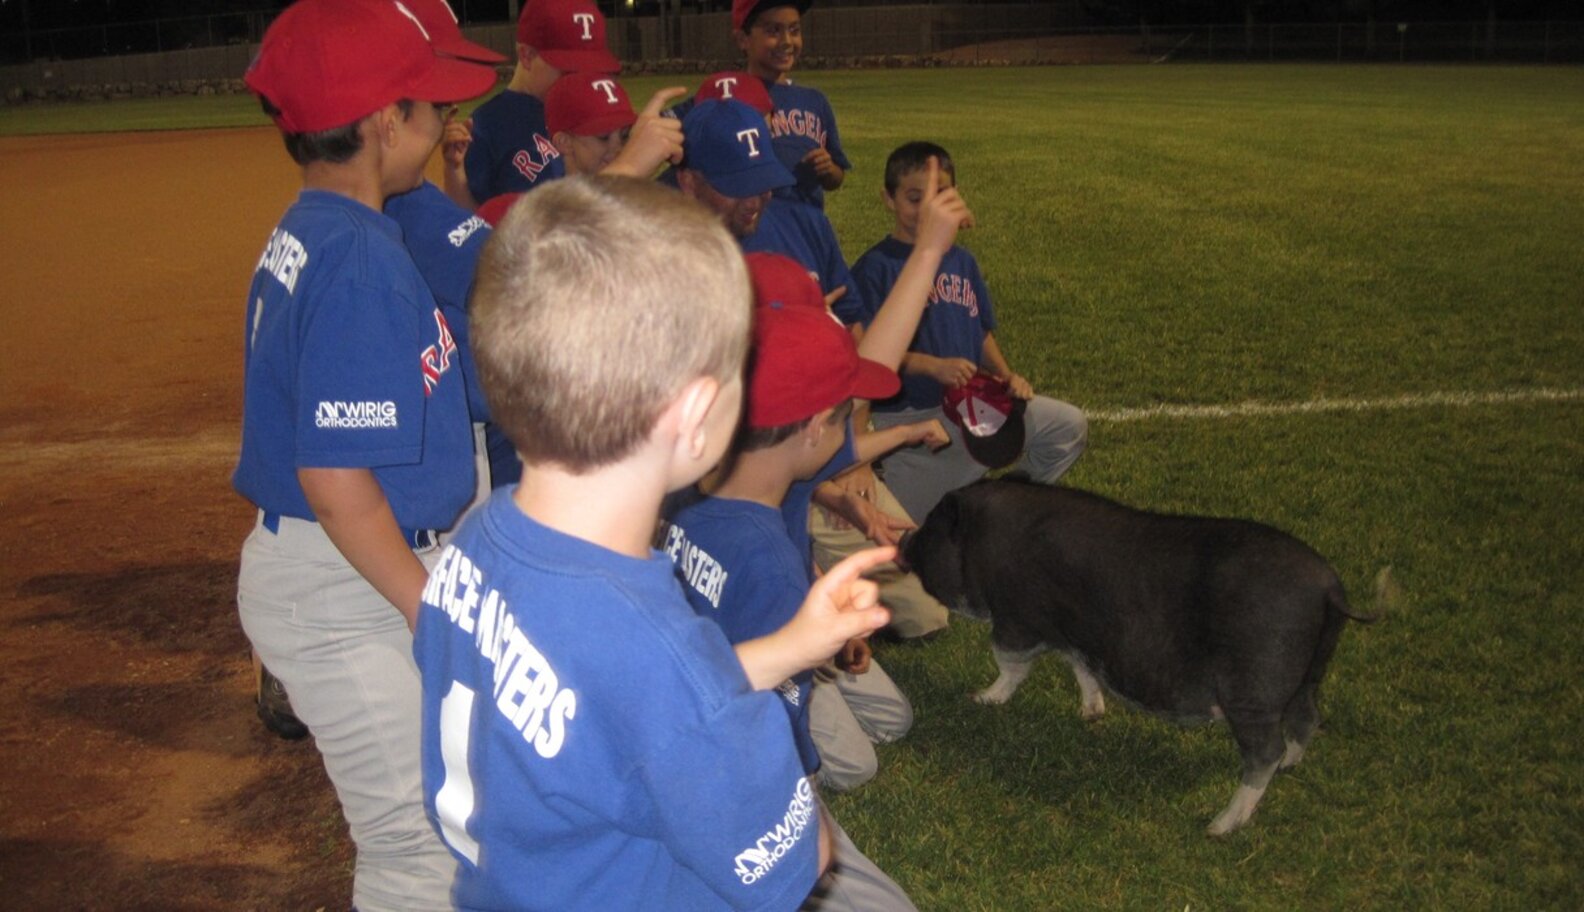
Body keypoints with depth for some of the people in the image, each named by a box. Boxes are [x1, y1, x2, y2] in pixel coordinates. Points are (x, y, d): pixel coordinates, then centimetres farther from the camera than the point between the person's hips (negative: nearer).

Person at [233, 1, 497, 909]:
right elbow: (333, 475, -25)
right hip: (345, 595, -10)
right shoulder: (362, 257, -23)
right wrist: (436, 612, -19)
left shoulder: (307, 231, 7)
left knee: (416, 824, 23)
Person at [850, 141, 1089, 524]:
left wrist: (1006, 375, 0)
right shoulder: (875, 268, -12)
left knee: (1069, 425, 1)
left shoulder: (962, 261, 11)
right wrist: (933, 366, -29)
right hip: (907, 416, -6)